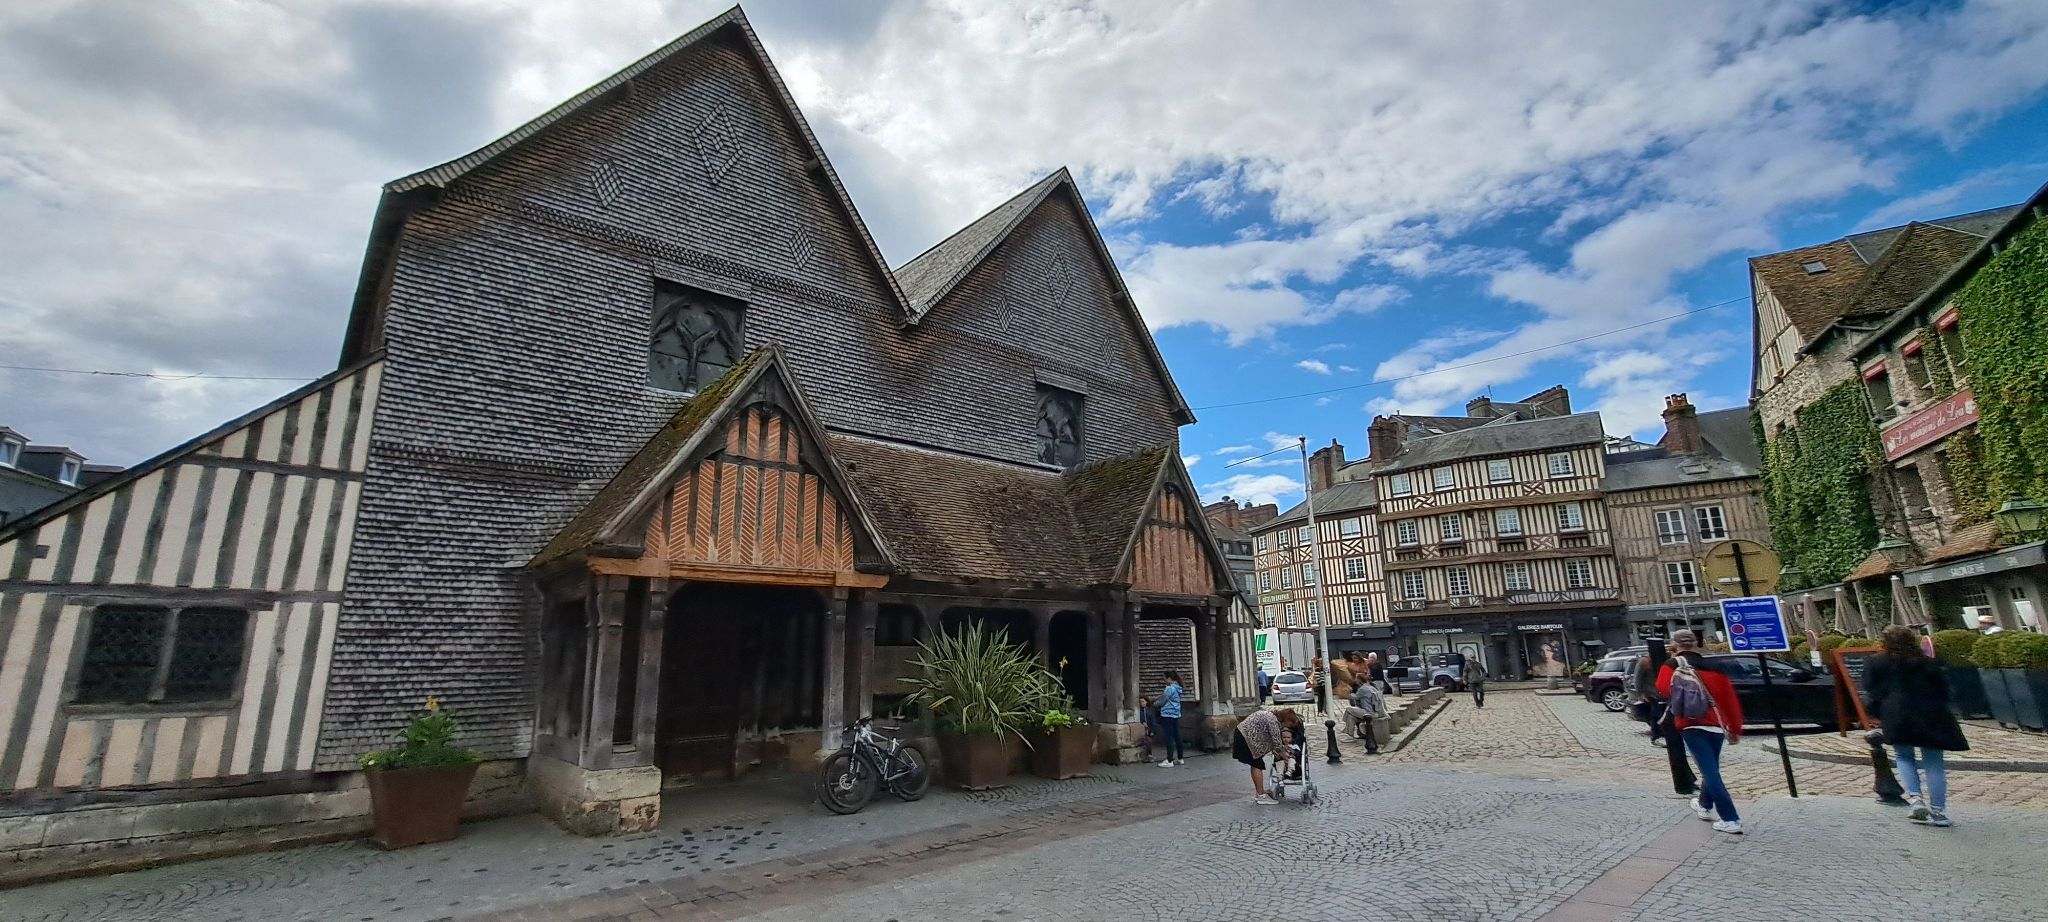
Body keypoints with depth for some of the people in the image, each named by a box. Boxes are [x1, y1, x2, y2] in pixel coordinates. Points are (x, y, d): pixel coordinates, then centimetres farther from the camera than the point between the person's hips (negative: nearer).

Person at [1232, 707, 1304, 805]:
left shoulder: (1271, 714, 10)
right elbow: (1277, 743, -14)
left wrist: (1275, 753, 14)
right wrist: (1286, 758, -1)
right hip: (1246, 737, -10)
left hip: (1242, 734, 10)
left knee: (1256, 764, 14)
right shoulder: (1273, 721, -19)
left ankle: (1258, 793, 20)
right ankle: (1261, 797, -2)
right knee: (1257, 765, -5)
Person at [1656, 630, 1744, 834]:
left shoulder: (1672, 666, -1)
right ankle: (1705, 806, 40)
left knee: (1710, 771, -5)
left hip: (1692, 726, -6)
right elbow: (1731, 699, 10)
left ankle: (1730, 820, -10)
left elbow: (1663, 690, -14)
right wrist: (1735, 729, 18)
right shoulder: (1713, 667, 10)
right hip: (1717, 726, 6)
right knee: (1711, 768, 22)